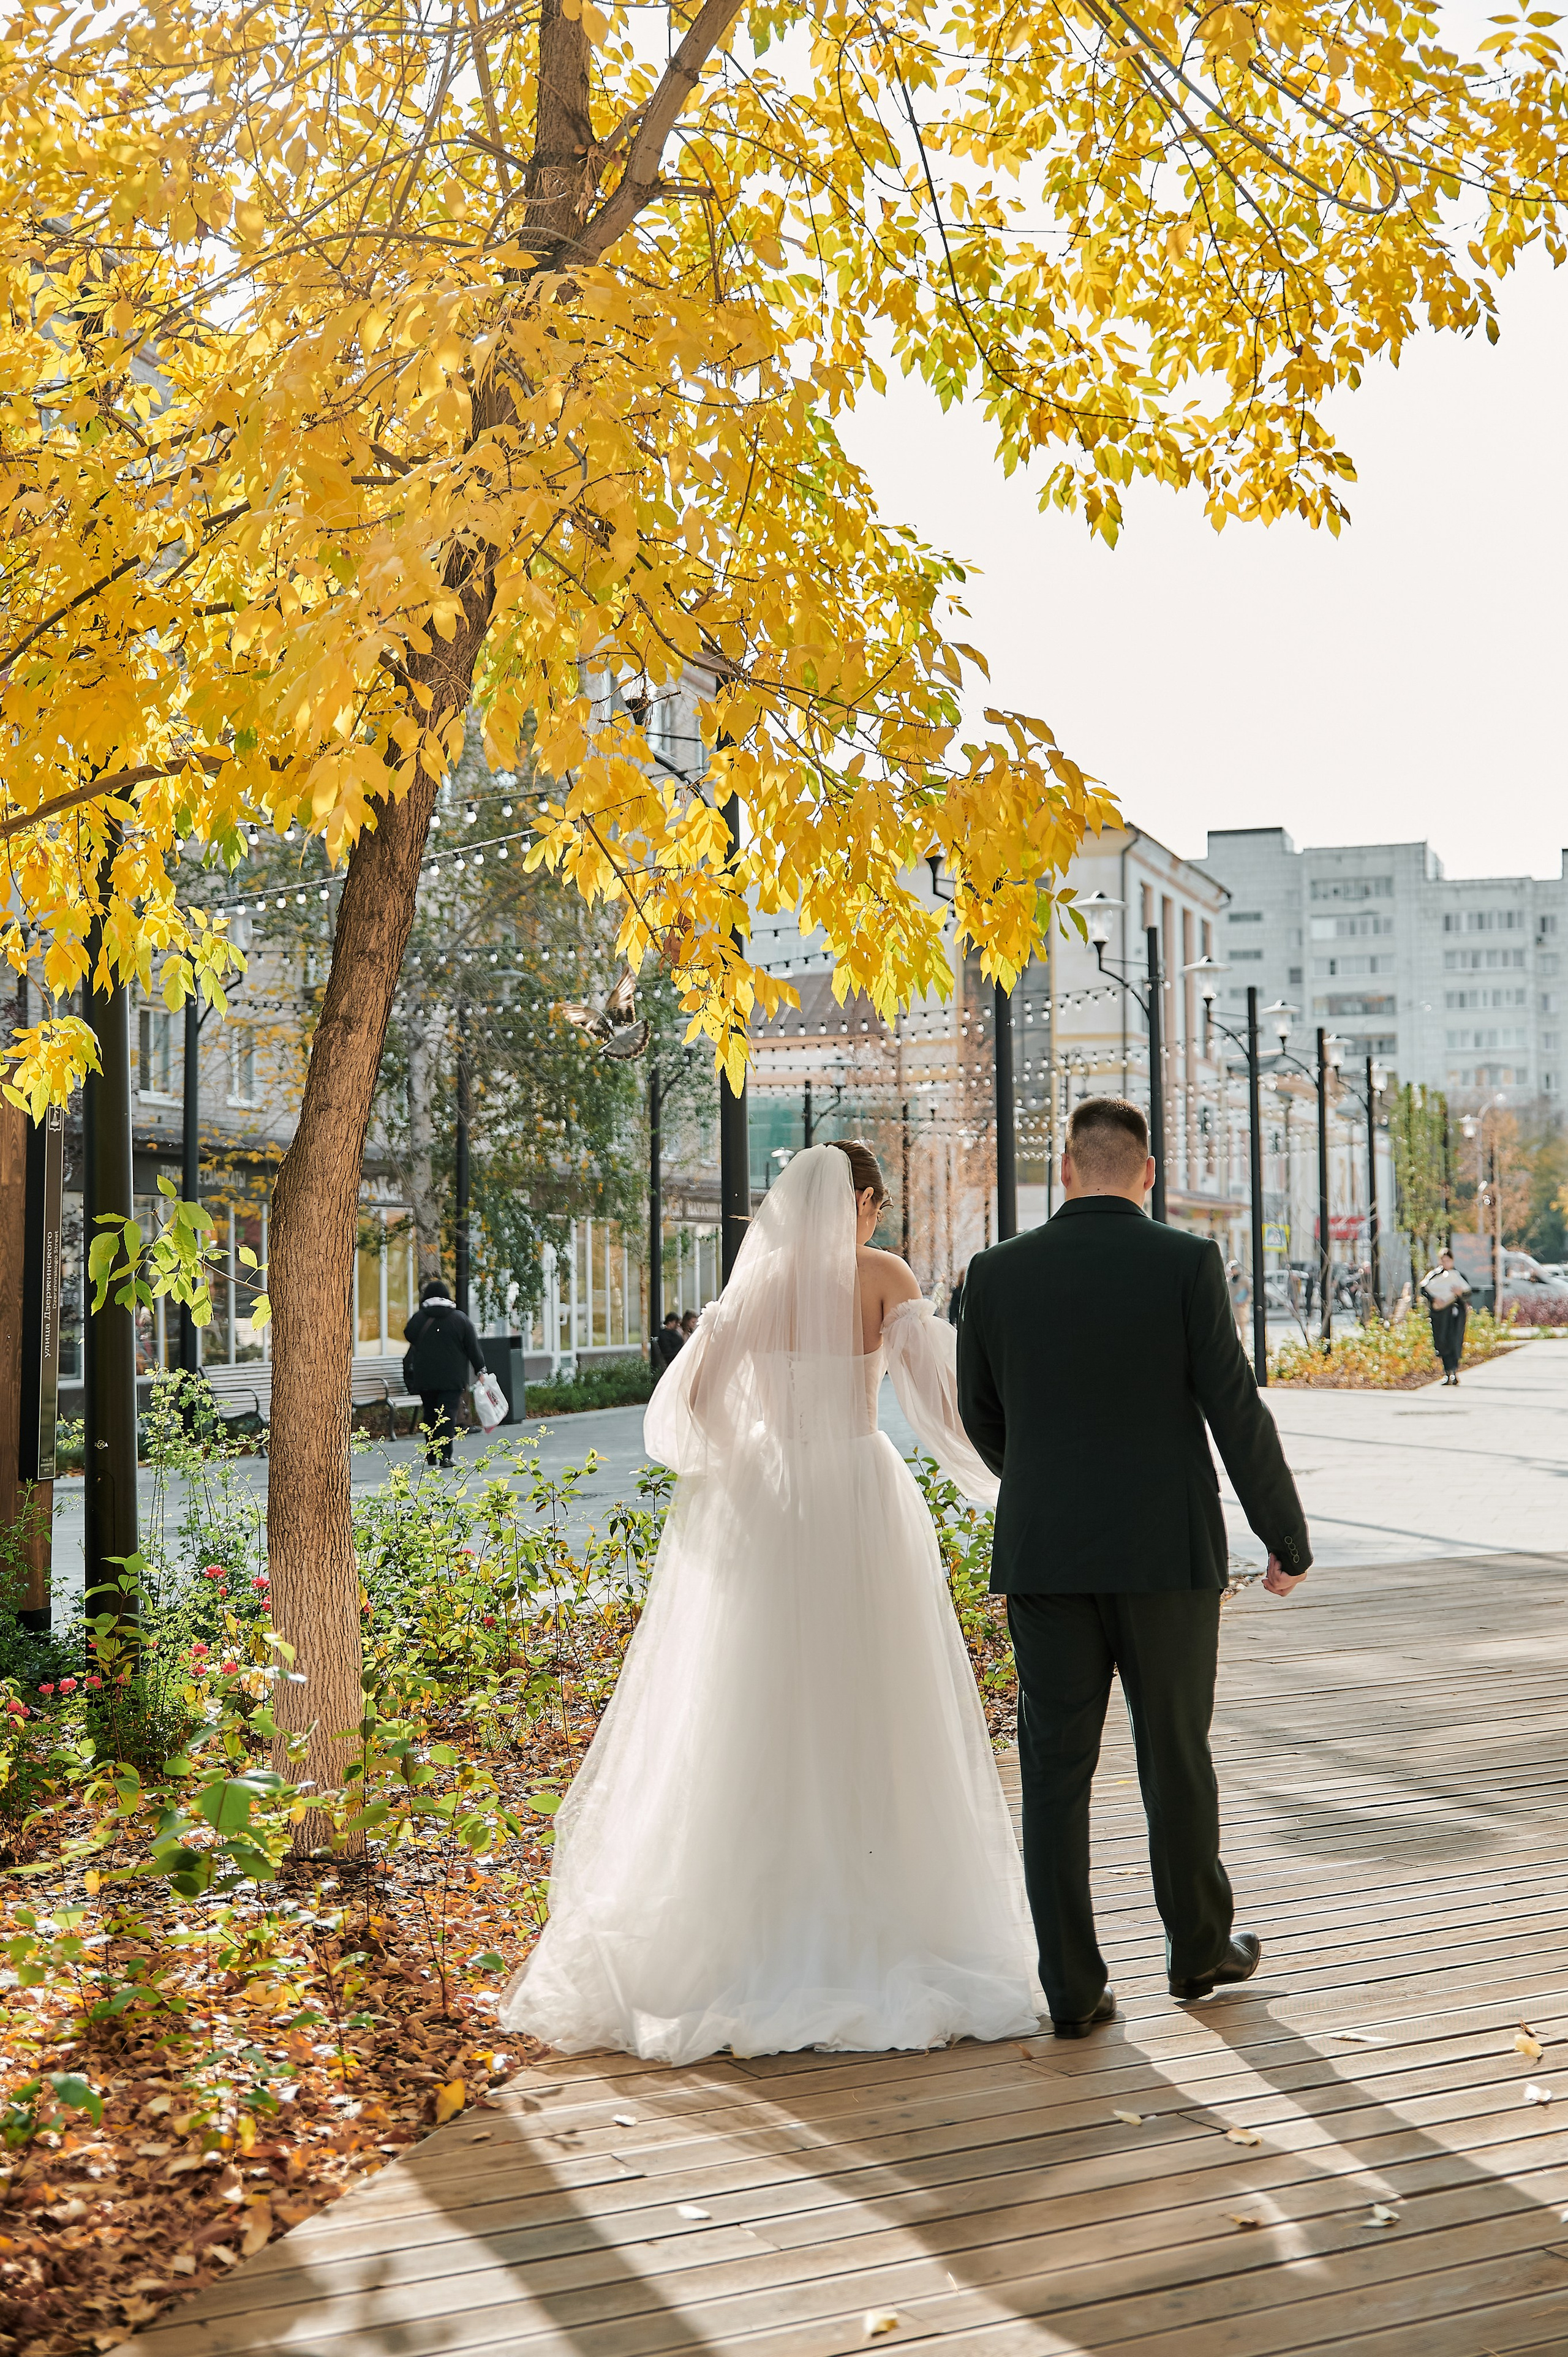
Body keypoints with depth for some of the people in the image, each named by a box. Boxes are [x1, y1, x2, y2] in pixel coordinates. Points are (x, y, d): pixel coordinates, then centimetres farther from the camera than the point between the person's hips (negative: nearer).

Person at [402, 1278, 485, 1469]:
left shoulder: (418, 1318, -1)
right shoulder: (459, 1318, -2)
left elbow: (408, 1337, 16)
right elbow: (473, 1347, 0)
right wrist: (480, 1369, 7)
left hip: (425, 1378, 2)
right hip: (453, 1378, -2)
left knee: (430, 1414, 14)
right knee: (448, 1415, -4)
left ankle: (431, 1454, 20)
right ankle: (445, 1455, -14)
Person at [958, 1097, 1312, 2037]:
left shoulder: (998, 1272, 1)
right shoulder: (1186, 1263, -7)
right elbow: (1237, 1413, -8)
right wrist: (1288, 1539, 4)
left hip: (1043, 1552, 1)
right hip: (1166, 1548, -1)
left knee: (1055, 1765, 7)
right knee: (1176, 1754, 14)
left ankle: (1073, 1985, 10)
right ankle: (1200, 1946, 31)